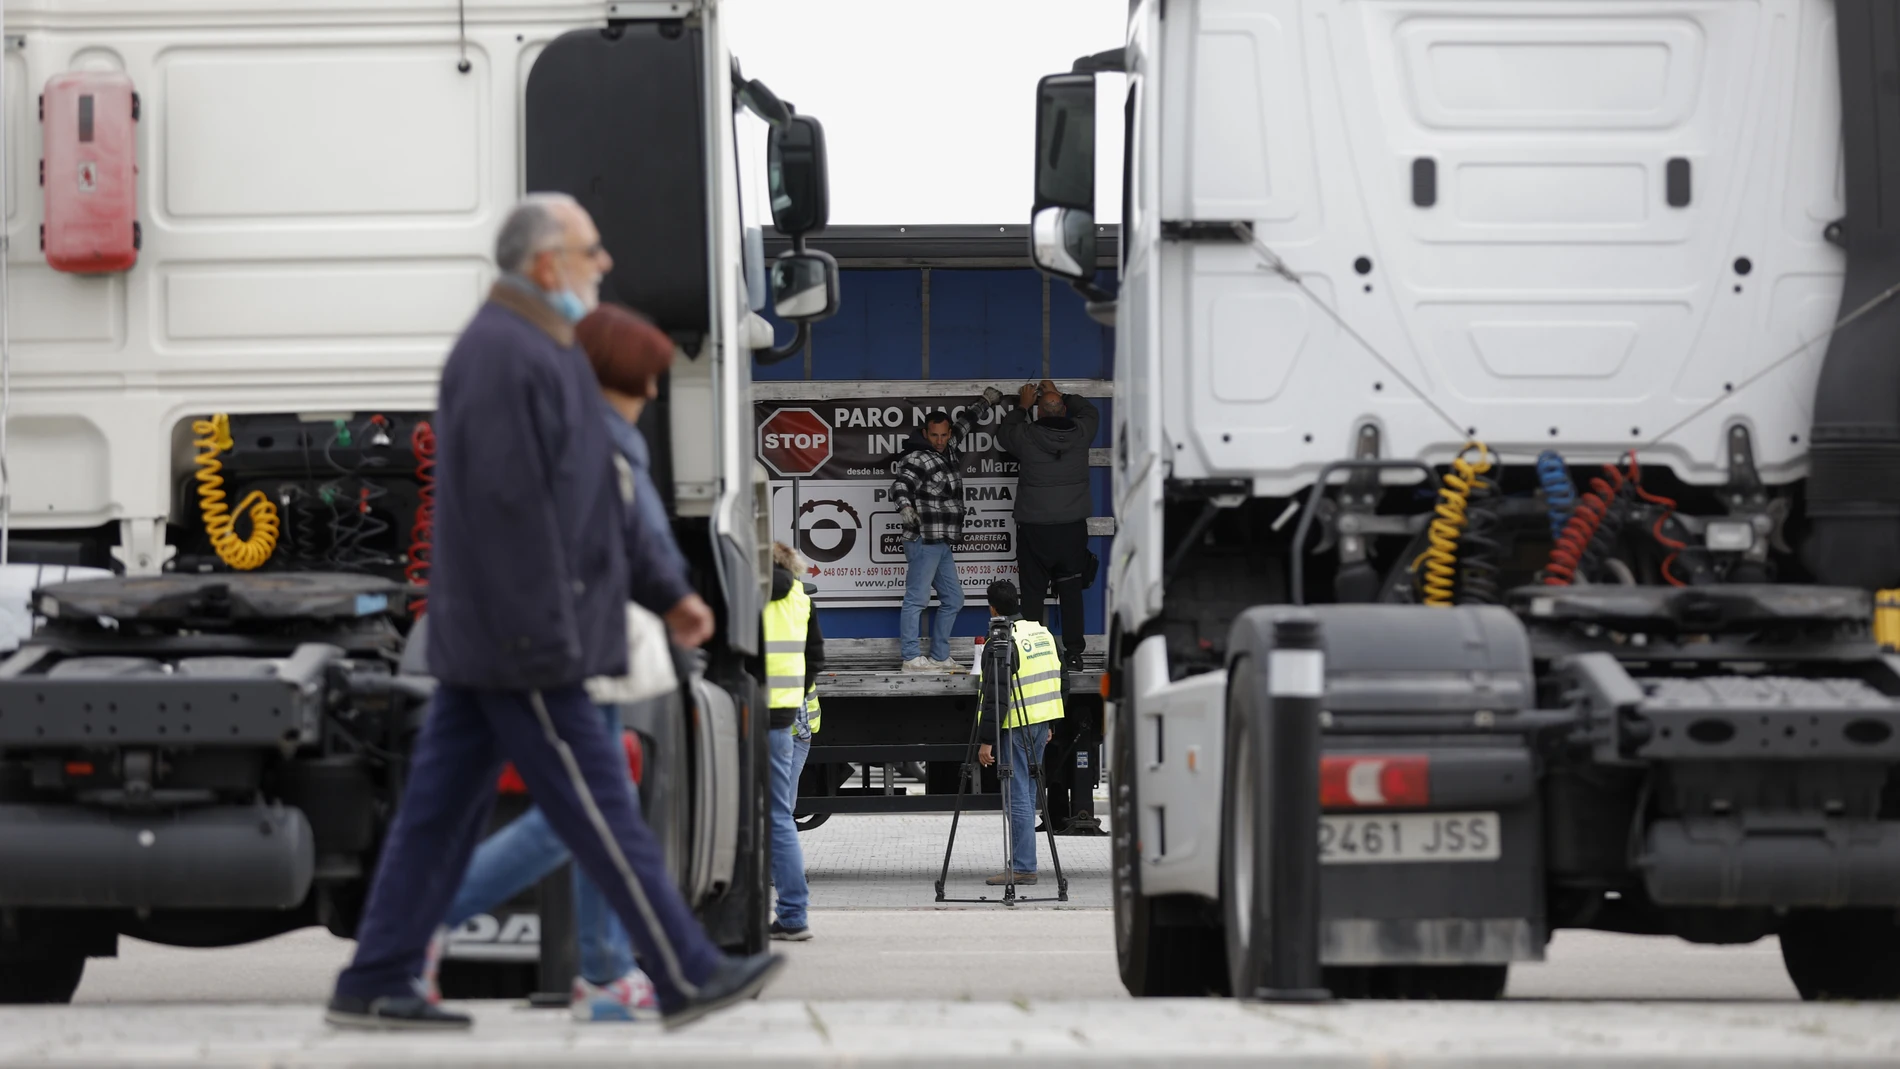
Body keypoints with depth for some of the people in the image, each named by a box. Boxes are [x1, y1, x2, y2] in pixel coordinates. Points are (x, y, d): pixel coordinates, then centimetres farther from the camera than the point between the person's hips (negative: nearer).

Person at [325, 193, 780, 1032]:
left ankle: (375, 986, 10)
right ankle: (686, 977, 0)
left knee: (443, 807, 9)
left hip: (479, 639, 11)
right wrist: (544, 639, -23)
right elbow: (509, 505, -22)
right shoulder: (506, 356, -16)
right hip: (519, 639, -11)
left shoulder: (527, 349, 18)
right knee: (600, 813, -5)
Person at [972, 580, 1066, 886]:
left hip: (1015, 726, -8)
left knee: (1017, 795, -5)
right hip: (1041, 723, 8)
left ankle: (1023, 867, -6)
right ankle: (1021, 863, 18)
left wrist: (986, 740, -16)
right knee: (1026, 793, 14)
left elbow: (996, 697, -19)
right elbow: (1058, 680, 18)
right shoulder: (1041, 632, 10)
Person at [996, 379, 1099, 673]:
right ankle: (1073, 653, 6)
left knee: (1033, 593, 4)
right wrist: (1060, 395, 31)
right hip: (1072, 527, 2)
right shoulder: (1079, 434, -3)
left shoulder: (1027, 437, -10)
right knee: (1071, 592, 7)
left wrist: (1022, 406, 27)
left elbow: (1004, 431, 13)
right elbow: (1090, 412, 21)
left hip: (1034, 530, -2)